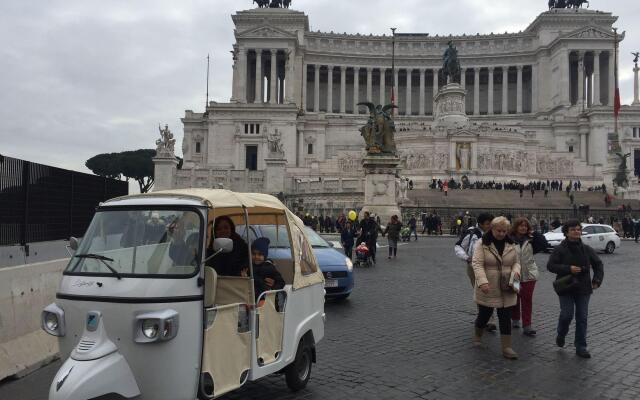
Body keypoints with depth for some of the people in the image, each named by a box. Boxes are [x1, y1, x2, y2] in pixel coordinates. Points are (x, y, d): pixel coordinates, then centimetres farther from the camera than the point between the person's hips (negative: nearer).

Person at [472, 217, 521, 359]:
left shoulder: (511, 244, 5)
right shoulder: (482, 243, -9)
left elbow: (516, 262, 13)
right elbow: (477, 264, -16)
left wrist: (516, 271, -11)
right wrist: (482, 281, -29)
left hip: (506, 289, 3)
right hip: (487, 288, -3)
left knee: (505, 318, 3)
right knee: (485, 314, 9)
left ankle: (506, 347, 9)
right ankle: (477, 335, 38)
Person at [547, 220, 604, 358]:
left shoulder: (586, 249, 5)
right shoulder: (560, 249, -6)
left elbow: (598, 265, 14)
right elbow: (550, 266, -10)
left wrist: (597, 280, 0)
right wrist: (568, 269, -21)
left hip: (583, 289, 3)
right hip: (566, 288, -3)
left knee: (582, 317, 4)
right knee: (567, 314, -9)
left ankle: (581, 347, 13)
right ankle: (561, 335, 23)